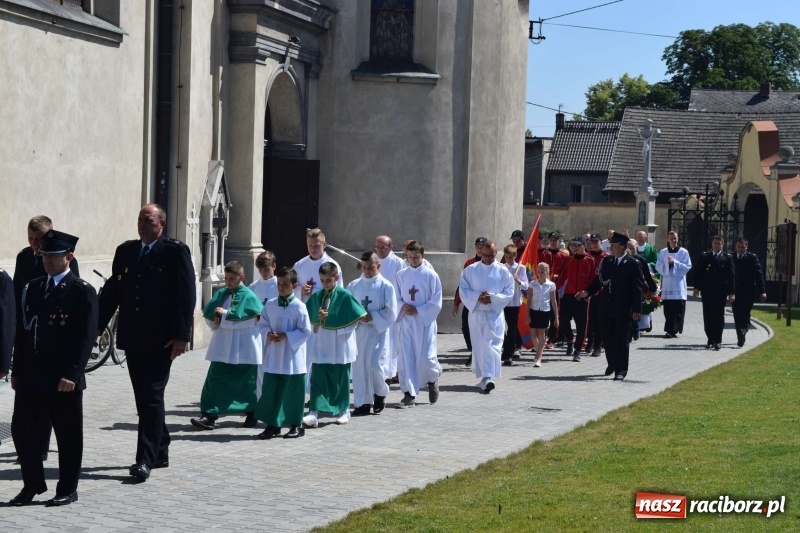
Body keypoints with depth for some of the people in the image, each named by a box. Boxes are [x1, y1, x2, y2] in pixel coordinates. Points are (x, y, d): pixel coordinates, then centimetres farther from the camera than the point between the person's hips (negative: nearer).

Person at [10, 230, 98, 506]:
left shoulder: (82, 292, -7)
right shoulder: (32, 289, 13)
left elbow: (86, 337, -12)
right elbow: (22, 331, 15)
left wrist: (71, 374, -17)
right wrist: (17, 371, 11)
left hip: (64, 379, -6)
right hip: (31, 377, 6)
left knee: (68, 436, 4)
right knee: (22, 430, 7)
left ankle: (67, 490, 15)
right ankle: (33, 484, 22)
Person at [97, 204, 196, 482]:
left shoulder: (176, 252, -5)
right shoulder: (125, 251, 11)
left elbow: (186, 295, -9)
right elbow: (111, 291, 12)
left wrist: (181, 335, -15)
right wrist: (96, 326, 4)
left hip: (161, 339, -6)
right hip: (132, 337, 6)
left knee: (152, 397, -8)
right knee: (143, 399, 11)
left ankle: (146, 459, -9)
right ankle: (160, 452, 24)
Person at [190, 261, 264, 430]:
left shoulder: (248, 296, -9)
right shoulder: (221, 293, 7)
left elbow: (248, 319, -20)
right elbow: (208, 314, 11)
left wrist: (224, 315, -15)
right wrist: (214, 322, -10)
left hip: (244, 348, -4)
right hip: (223, 347, 4)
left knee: (246, 383, 8)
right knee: (215, 379, -4)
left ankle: (251, 414, 23)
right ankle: (209, 415, -1)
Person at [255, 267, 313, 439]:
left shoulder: (299, 307, -8)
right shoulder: (270, 304, 6)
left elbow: (305, 331, -8)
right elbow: (262, 325, 12)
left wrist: (285, 336, -16)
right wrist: (268, 333, -9)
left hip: (293, 356, -4)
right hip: (273, 355, 4)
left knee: (293, 391, 3)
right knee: (271, 390, 5)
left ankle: (296, 425, 14)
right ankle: (273, 424, 13)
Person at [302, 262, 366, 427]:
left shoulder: (345, 296, -9)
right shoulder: (317, 296, 4)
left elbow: (357, 316, -7)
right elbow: (309, 316, 14)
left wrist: (330, 318, -11)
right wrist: (318, 316, -10)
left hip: (340, 346, -3)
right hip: (321, 345, 3)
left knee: (341, 379, 10)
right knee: (318, 379, -6)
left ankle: (343, 410, 24)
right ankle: (314, 413, -9)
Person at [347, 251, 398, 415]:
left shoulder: (386, 286, -3)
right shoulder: (354, 286, 6)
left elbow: (391, 313, -5)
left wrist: (373, 317, -16)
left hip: (378, 332, -3)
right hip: (359, 332, 3)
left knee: (376, 366, -12)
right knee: (360, 366, 2)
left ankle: (380, 394, 16)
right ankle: (363, 403, 11)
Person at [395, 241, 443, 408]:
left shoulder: (430, 275, -6)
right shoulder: (401, 275, 4)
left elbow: (436, 303, -7)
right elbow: (396, 298, 11)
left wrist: (418, 310, -14)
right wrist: (402, 307, -10)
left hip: (425, 322, -3)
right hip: (406, 322, 3)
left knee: (426, 358, -5)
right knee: (406, 357, -1)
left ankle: (433, 379, 27)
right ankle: (409, 394, 4)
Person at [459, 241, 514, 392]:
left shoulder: (503, 271, 3)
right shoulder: (470, 270, 5)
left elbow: (509, 292, 1)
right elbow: (463, 289, 2)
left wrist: (492, 297, -13)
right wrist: (478, 297, -14)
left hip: (495, 313, -1)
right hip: (476, 312, 1)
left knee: (493, 344, -10)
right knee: (480, 345, 4)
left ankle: (488, 377, -16)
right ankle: (485, 377, 14)